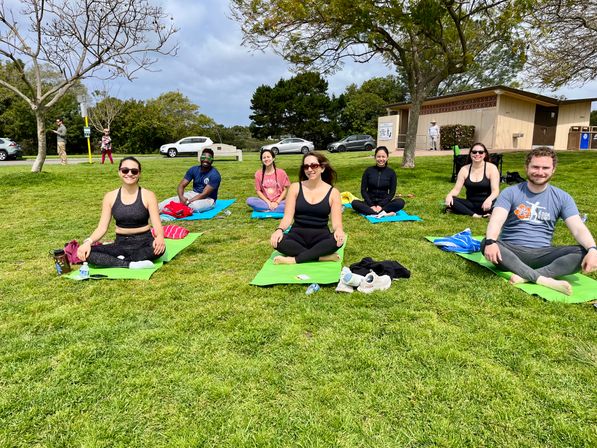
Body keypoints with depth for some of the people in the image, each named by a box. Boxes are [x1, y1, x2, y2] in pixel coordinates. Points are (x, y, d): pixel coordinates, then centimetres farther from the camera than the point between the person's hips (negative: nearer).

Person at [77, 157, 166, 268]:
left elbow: (157, 225, -11)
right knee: (84, 251, -20)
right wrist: (88, 242, -19)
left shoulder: (148, 196, -4)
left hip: (144, 243, -3)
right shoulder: (110, 196, 3)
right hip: (121, 244, 3)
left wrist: (160, 237, -36)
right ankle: (130, 264, -25)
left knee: (159, 248, -37)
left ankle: (119, 259, -20)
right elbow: (102, 227, 2)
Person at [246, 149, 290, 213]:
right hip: (265, 202, 2)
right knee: (249, 200, -26)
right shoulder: (258, 174, 1)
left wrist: (277, 202, -12)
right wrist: (268, 202, -10)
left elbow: (285, 189, -1)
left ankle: (267, 210, -23)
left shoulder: (281, 173, -3)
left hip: (279, 202, -1)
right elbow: (258, 190, 3)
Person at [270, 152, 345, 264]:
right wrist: (279, 230, -27)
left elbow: (336, 222, -6)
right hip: (298, 235, 0)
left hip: (321, 236, 0)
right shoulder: (295, 188, 2)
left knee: (338, 240, -33)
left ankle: (294, 259, -26)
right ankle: (323, 256, -25)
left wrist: (338, 230, -31)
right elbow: (288, 216, -5)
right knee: (278, 241, -32)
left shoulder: (333, 192, 1)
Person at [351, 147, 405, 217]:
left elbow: (392, 192, -1)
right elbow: (363, 190, 0)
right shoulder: (369, 171, 1)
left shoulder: (391, 172, 1)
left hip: (384, 203, 0)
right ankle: (384, 213, -37)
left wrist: (381, 205, -15)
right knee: (355, 203, -29)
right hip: (370, 203, 0)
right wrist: (371, 205, -13)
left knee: (400, 202, -28)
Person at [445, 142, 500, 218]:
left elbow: (495, 190, -13)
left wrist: (489, 200, -37)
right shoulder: (464, 169, 4)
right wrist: (449, 195, -24)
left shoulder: (491, 168, -5)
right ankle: (474, 214, -34)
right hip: (471, 204, 3)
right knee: (450, 201, -23)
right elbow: (456, 189, 0)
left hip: (485, 204, -3)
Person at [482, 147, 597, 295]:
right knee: (486, 245, -35)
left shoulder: (562, 198, 6)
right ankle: (544, 280, -35)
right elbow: (496, 220, -17)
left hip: (542, 254, 2)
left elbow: (578, 228, -4)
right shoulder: (510, 193, -1)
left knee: (584, 253, -23)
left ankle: (526, 276, -32)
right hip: (512, 251, -2)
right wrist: (490, 241, -39)